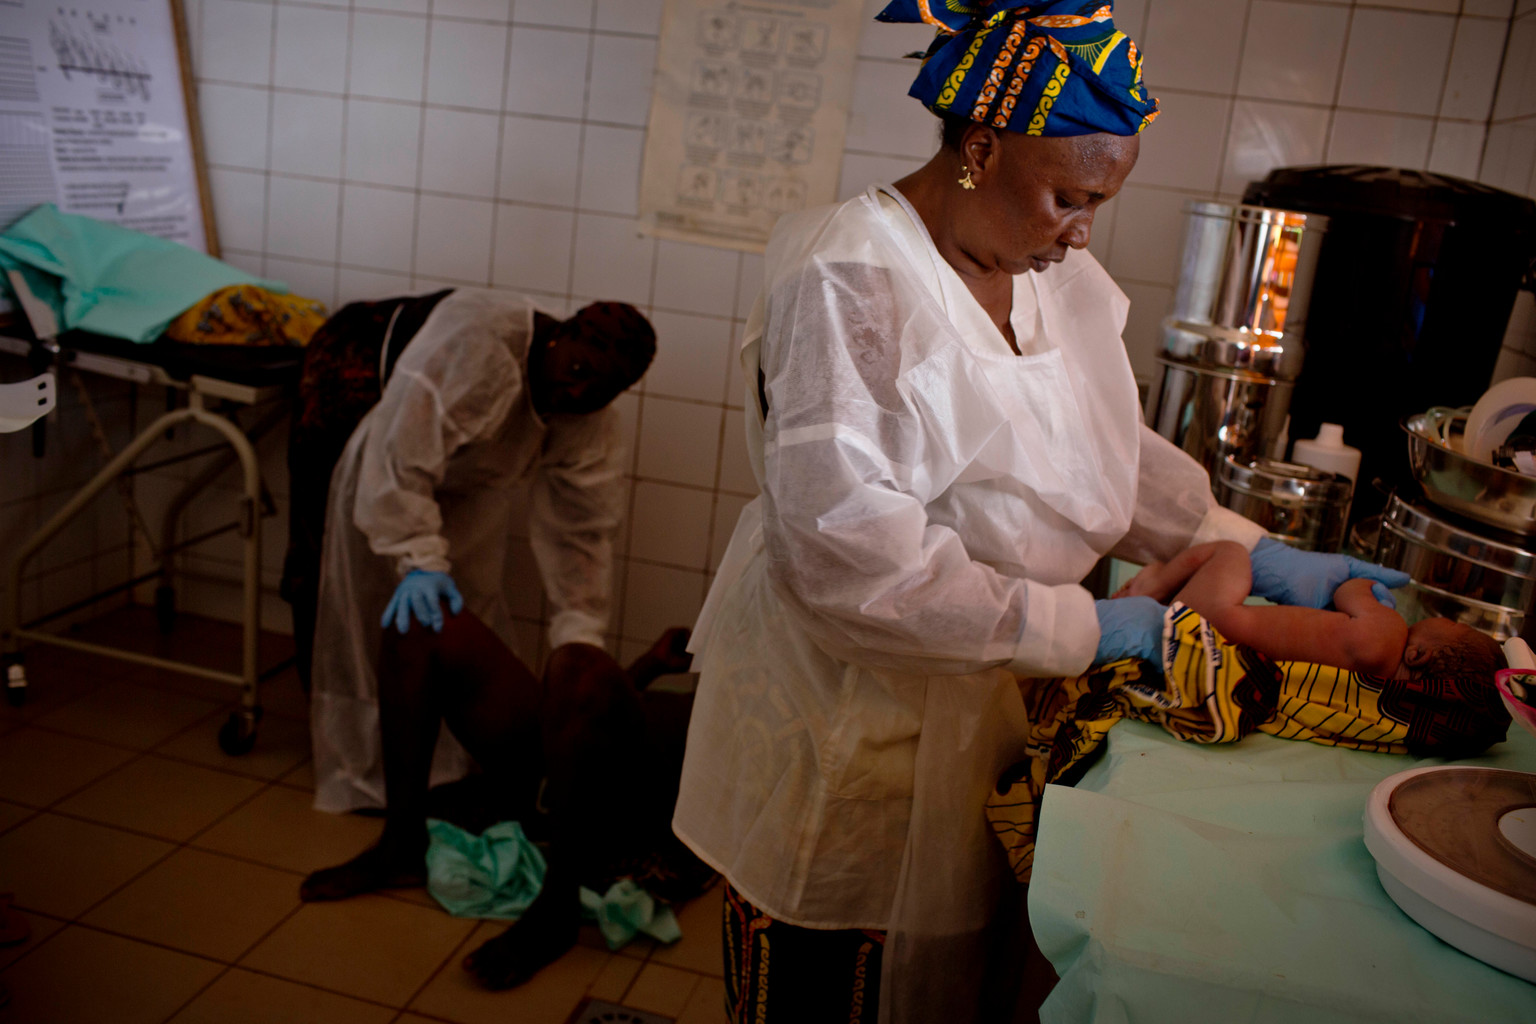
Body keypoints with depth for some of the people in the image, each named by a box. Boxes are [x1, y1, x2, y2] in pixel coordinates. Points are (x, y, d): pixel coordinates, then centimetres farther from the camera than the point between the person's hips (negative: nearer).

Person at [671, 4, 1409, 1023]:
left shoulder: (1062, 280, 3)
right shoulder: (849, 280, -22)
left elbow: (1113, 448, 15)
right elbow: (853, 563, -28)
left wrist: (1255, 552, 3)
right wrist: (1077, 627, -23)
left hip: (976, 699, 7)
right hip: (843, 709, -7)